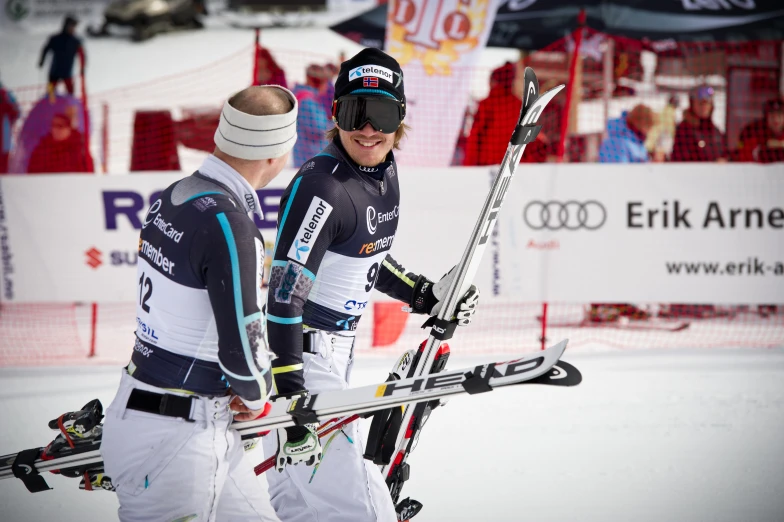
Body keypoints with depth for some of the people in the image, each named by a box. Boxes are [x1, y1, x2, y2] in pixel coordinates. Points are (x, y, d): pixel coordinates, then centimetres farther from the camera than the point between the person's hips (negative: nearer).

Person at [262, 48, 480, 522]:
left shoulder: (383, 168, 4)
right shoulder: (321, 186, -23)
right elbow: (285, 292, -27)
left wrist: (427, 296, 18)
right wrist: (292, 402, -30)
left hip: (337, 347, 10)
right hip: (299, 349, -10)